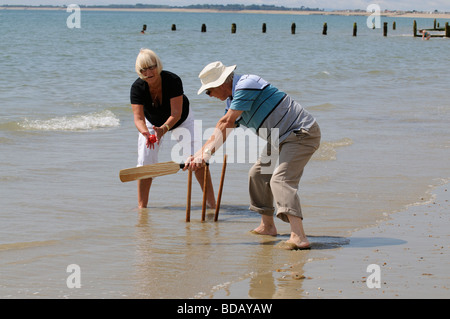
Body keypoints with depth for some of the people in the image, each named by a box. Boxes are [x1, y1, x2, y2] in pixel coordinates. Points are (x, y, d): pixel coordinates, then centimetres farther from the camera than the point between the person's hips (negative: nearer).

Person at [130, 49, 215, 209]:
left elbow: (176, 113, -37)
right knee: (145, 163, -9)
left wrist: (163, 129, -55)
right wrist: (145, 132, -56)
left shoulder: (173, 80, -34)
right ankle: (141, 206, 2)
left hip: (181, 120, -2)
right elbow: (138, 117, -34)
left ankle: (211, 202, -5)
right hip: (152, 122, 2)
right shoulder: (137, 88, -29)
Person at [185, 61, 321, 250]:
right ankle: (267, 226, 30)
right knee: (258, 174, 17)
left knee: (281, 179, -23)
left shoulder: (246, 84, -19)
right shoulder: (233, 100, 13)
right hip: (282, 138, 11)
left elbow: (225, 124, -22)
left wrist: (206, 153, -20)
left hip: (302, 133, -11)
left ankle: (299, 238, -35)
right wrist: (198, 156, 1)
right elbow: (219, 134, 13)